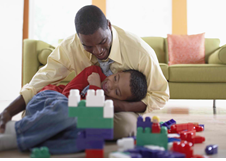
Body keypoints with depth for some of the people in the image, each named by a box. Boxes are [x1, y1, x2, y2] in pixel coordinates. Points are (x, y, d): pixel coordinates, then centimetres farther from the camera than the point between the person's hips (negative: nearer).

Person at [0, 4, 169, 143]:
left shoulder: (139, 51, -26)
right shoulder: (69, 48, -19)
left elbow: (160, 95, -15)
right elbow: (37, 85, -13)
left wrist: (121, 106, -30)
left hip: (126, 108, -2)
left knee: (125, 125, -40)